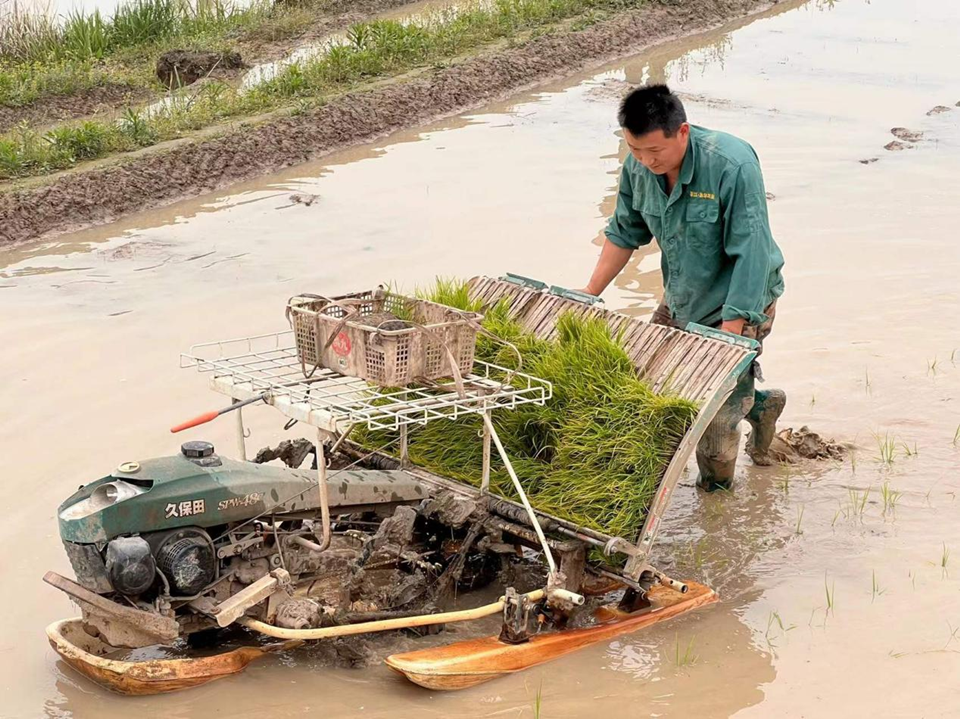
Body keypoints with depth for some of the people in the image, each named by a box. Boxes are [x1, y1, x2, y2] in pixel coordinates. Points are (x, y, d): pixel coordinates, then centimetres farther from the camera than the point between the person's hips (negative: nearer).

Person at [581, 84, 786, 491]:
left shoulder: (732, 167, -30)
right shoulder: (638, 167, -10)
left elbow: (751, 255, -28)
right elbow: (625, 232, 8)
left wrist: (729, 333, -31)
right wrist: (589, 294, 6)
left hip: (738, 306, -7)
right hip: (680, 303, 7)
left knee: (714, 420, -4)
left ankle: (717, 492, 24)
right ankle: (757, 403, 33)